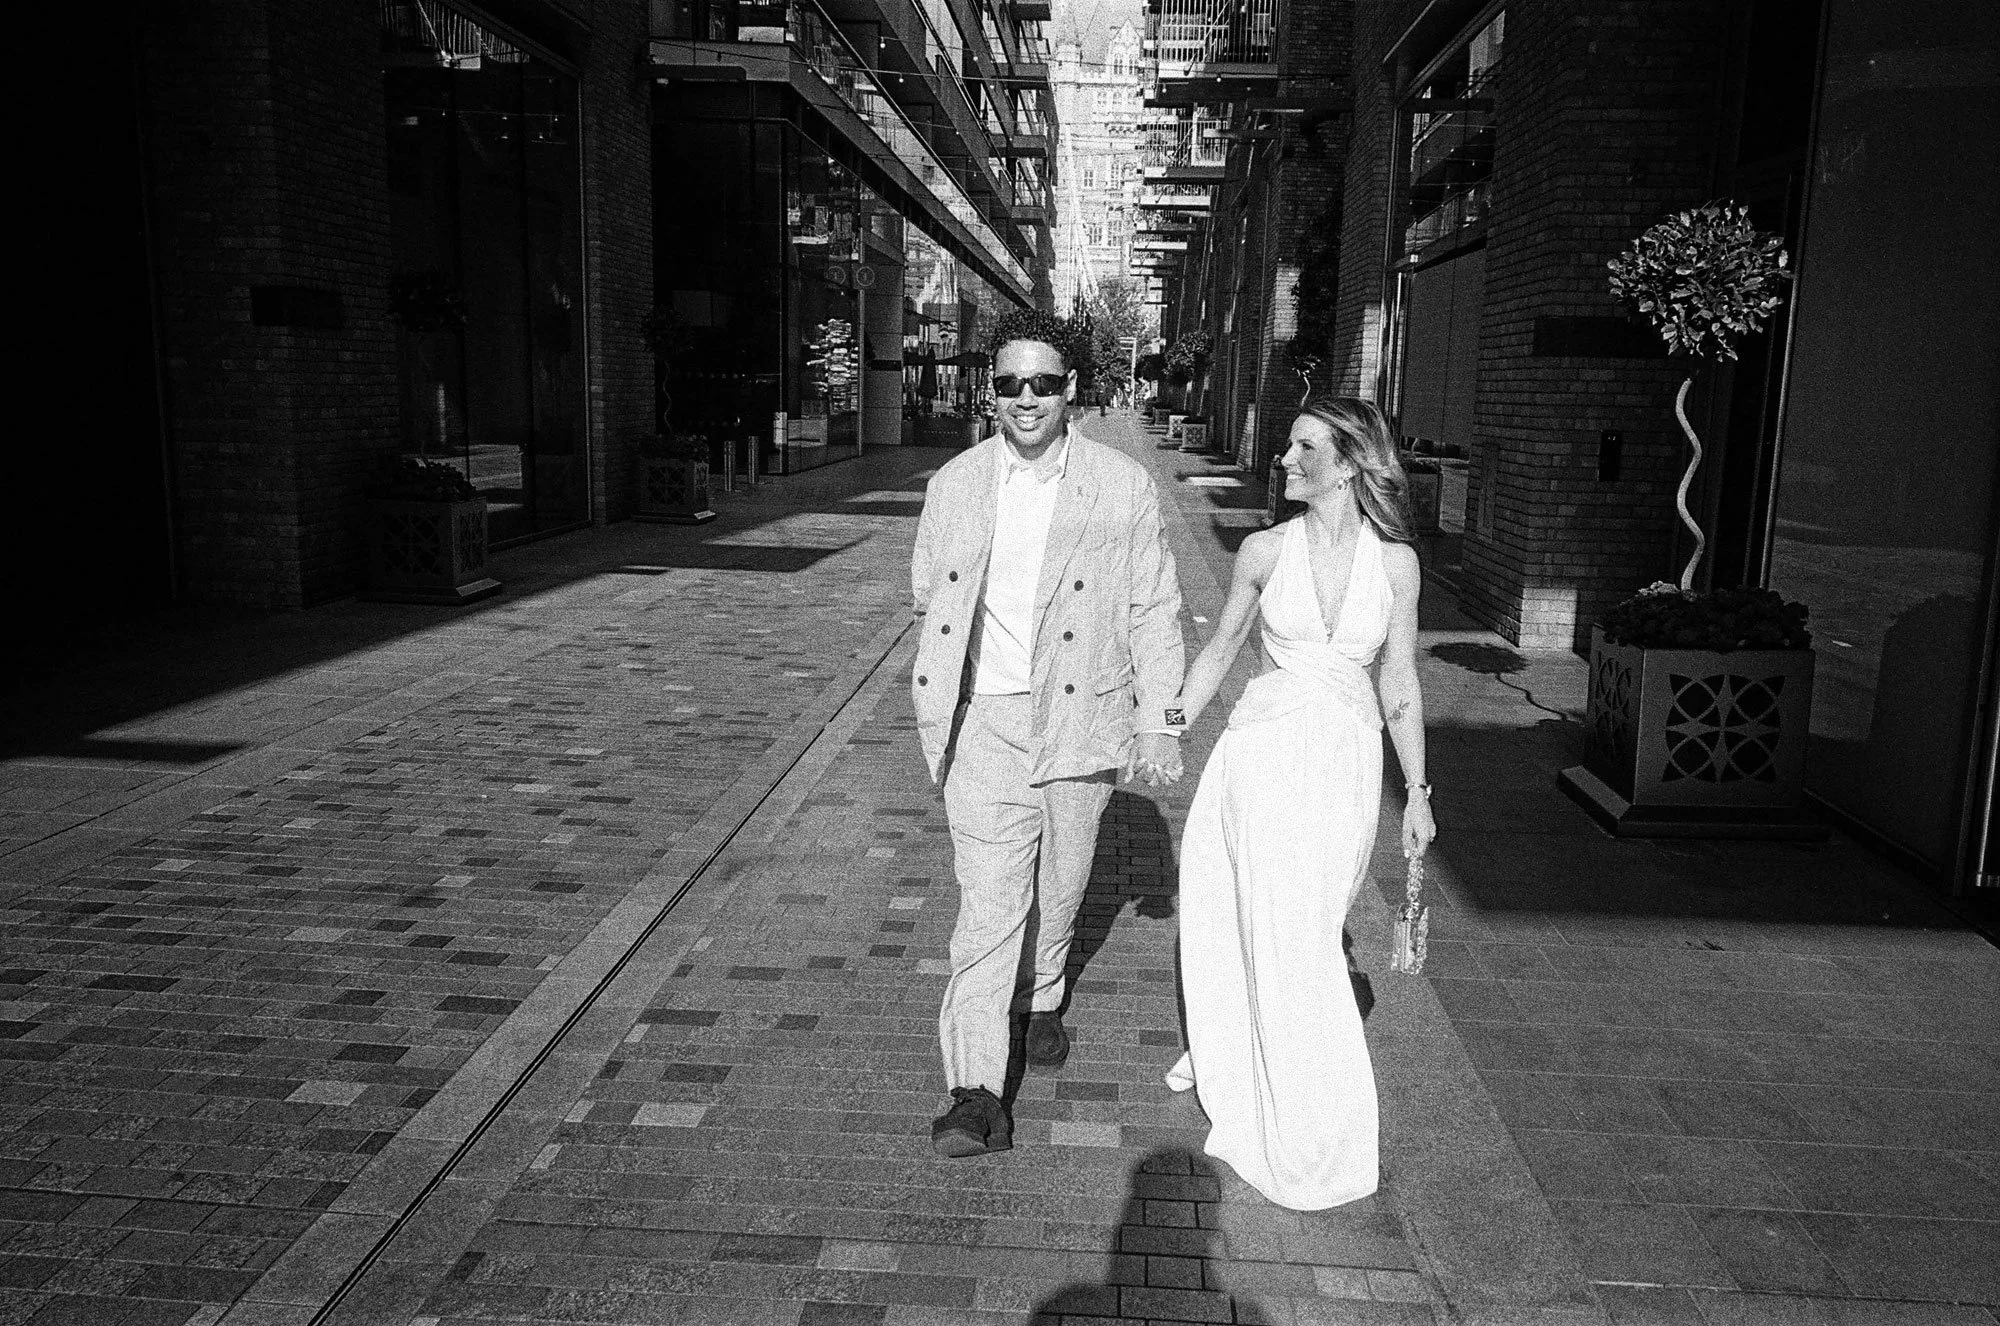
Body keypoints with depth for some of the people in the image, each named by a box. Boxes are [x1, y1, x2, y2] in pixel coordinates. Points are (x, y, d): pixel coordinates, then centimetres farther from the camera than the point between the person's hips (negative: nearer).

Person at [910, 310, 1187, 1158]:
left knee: (1061, 883, 17)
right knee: (988, 899, -8)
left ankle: (1043, 999, 45)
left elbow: (1154, 611, 0)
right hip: (986, 720, 0)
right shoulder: (952, 486, 1)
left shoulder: (1124, 488, -4)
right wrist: (935, 714, 13)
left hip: (1081, 721, 1)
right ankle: (976, 1094, -7)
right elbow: (929, 602, 10)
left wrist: (1160, 723, -2)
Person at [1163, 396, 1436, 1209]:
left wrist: (1417, 793, 5)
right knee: (1274, 925, 0)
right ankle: (1220, 1044, 28)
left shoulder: (1395, 562, -2)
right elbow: (1221, 650, 9)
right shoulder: (1265, 552, -3)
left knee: (1304, 928, 10)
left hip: (1348, 761, 1)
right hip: (1265, 746, -1)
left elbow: (1399, 685, 4)